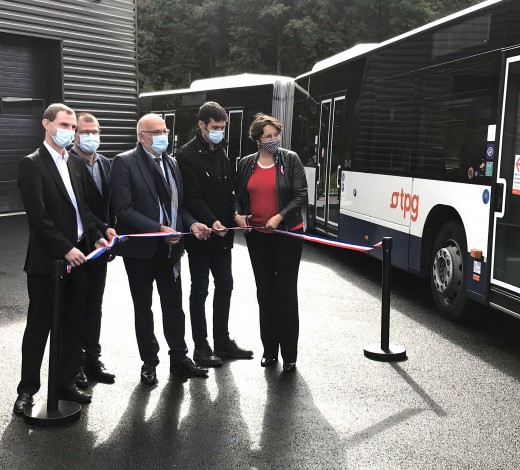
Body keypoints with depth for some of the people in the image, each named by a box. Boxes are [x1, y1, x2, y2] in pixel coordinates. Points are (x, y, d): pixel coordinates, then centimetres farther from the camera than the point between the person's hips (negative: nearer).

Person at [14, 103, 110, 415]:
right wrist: (65, 249, -18)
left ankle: (67, 383, 24)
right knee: (39, 326, 4)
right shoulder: (32, 164, -9)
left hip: (78, 256, 6)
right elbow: (39, 216, -16)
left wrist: (96, 236, 3)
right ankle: (28, 389, 17)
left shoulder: (74, 162, 13)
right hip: (46, 260, -6)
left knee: (73, 326, 12)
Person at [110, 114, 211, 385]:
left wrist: (191, 223, -5)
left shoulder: (171, 163, 9)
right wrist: (159, 229, -22)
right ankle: (149, 362, 25)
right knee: (143, 307, 11)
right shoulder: (125, 162, -10)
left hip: (170, 246, 5)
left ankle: (179, 356, 27)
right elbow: (123, 209, -17)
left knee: (174, 304, 12)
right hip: (141, 248, -5)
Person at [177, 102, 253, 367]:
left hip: (222, 234, 7)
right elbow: (192, 197, -18)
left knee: (224, 287, 11)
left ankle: (222, 342, 23)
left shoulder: (221, 152, 12)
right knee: (200, 290, 3)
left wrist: (236, 215, 0)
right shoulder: (188, 155, -11)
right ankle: (201, 347, 13)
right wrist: (211, 222, -28)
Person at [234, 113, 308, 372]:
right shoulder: (246, 164, 6)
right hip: (257, 236, 4)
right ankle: (269, 349, 22)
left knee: (286, 292, 0)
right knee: (265, 292, 11)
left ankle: (289, 354, 9)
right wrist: (238, 214, -6)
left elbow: (301, 195, -8)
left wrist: (280, 217, -18)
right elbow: (239, 195, 14)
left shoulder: (290, 159, -4)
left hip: (287, 234, -3)